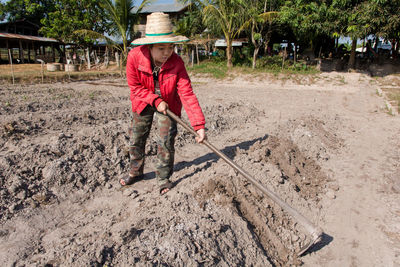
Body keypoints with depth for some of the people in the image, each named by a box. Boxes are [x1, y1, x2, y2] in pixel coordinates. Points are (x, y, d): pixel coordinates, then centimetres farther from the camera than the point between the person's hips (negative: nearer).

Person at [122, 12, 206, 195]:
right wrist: (155, 100, -27)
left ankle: (163, 177, 17)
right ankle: (135, 172, 35)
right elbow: (135, 87, -15)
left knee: (166, 141, -4)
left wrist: (199, 125, -37)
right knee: (136, 138, 11)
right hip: (143, 103, 2)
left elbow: (187, 94, -30)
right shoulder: (135, 56, -26)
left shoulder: (176, 63, -27)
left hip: (168, 104, -2)